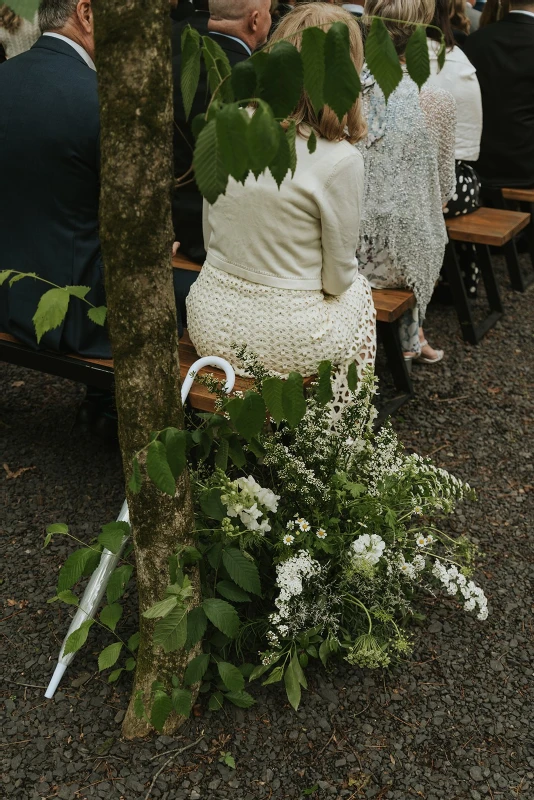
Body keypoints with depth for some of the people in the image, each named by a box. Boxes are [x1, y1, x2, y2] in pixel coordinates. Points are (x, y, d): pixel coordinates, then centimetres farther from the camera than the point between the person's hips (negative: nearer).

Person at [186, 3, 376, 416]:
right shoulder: (340, 161, -19)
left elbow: (211, 239, 7)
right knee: (359, 290, 28)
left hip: (210, 325, 5)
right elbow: (338, 278, -9)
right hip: (283, 341, -4)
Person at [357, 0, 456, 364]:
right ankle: (411, 337, 52)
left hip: (339, 248, 3)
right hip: (398, 258, -2)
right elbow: (444, 189, -3)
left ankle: (412, 338, 51)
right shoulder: (436, 102, -17)